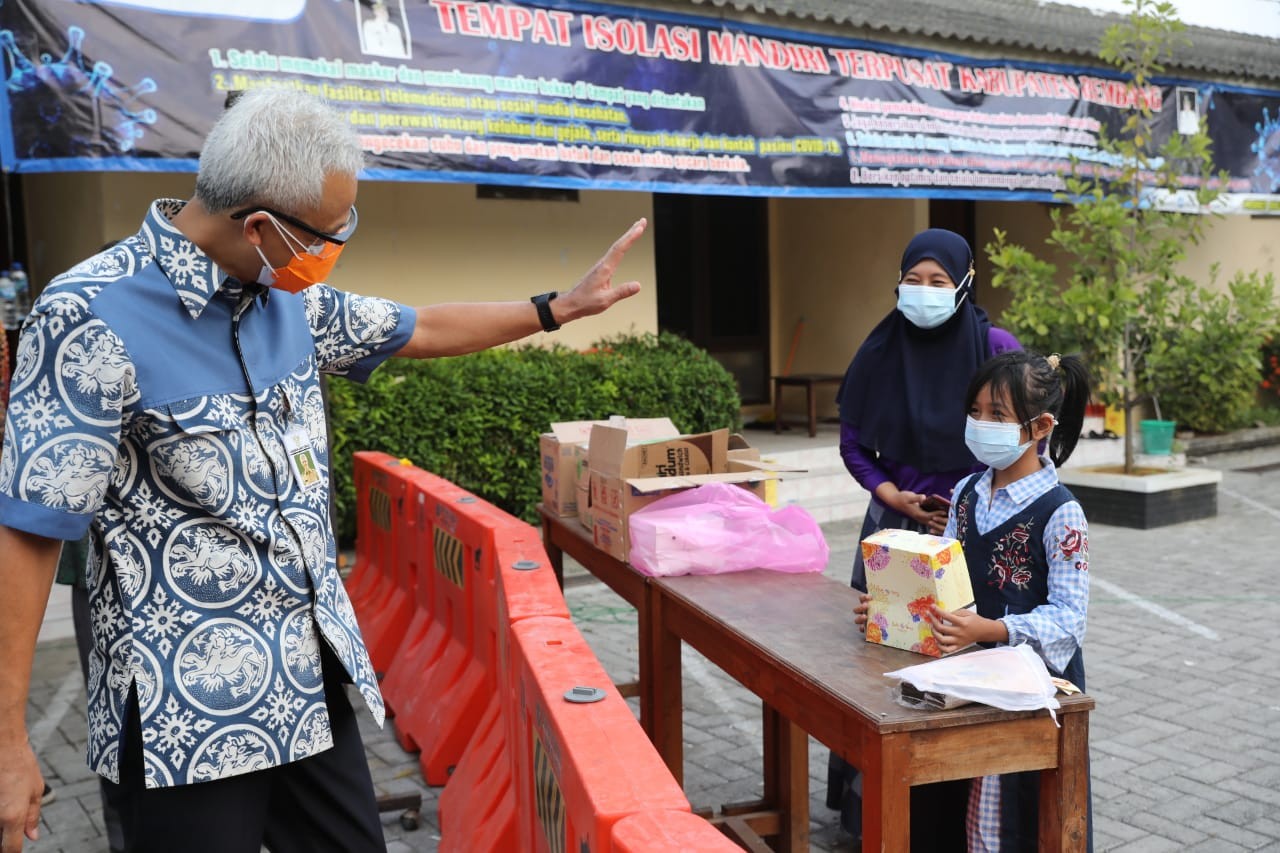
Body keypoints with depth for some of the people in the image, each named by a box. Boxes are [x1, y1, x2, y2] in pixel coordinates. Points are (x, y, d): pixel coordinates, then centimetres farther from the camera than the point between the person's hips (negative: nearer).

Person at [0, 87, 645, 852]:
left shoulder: (290, 297, 4)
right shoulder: (93, 316, -17)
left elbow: (418, 331, 20)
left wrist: (558, 309, 21)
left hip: (313, 673, 7)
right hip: (185, 707, -6)